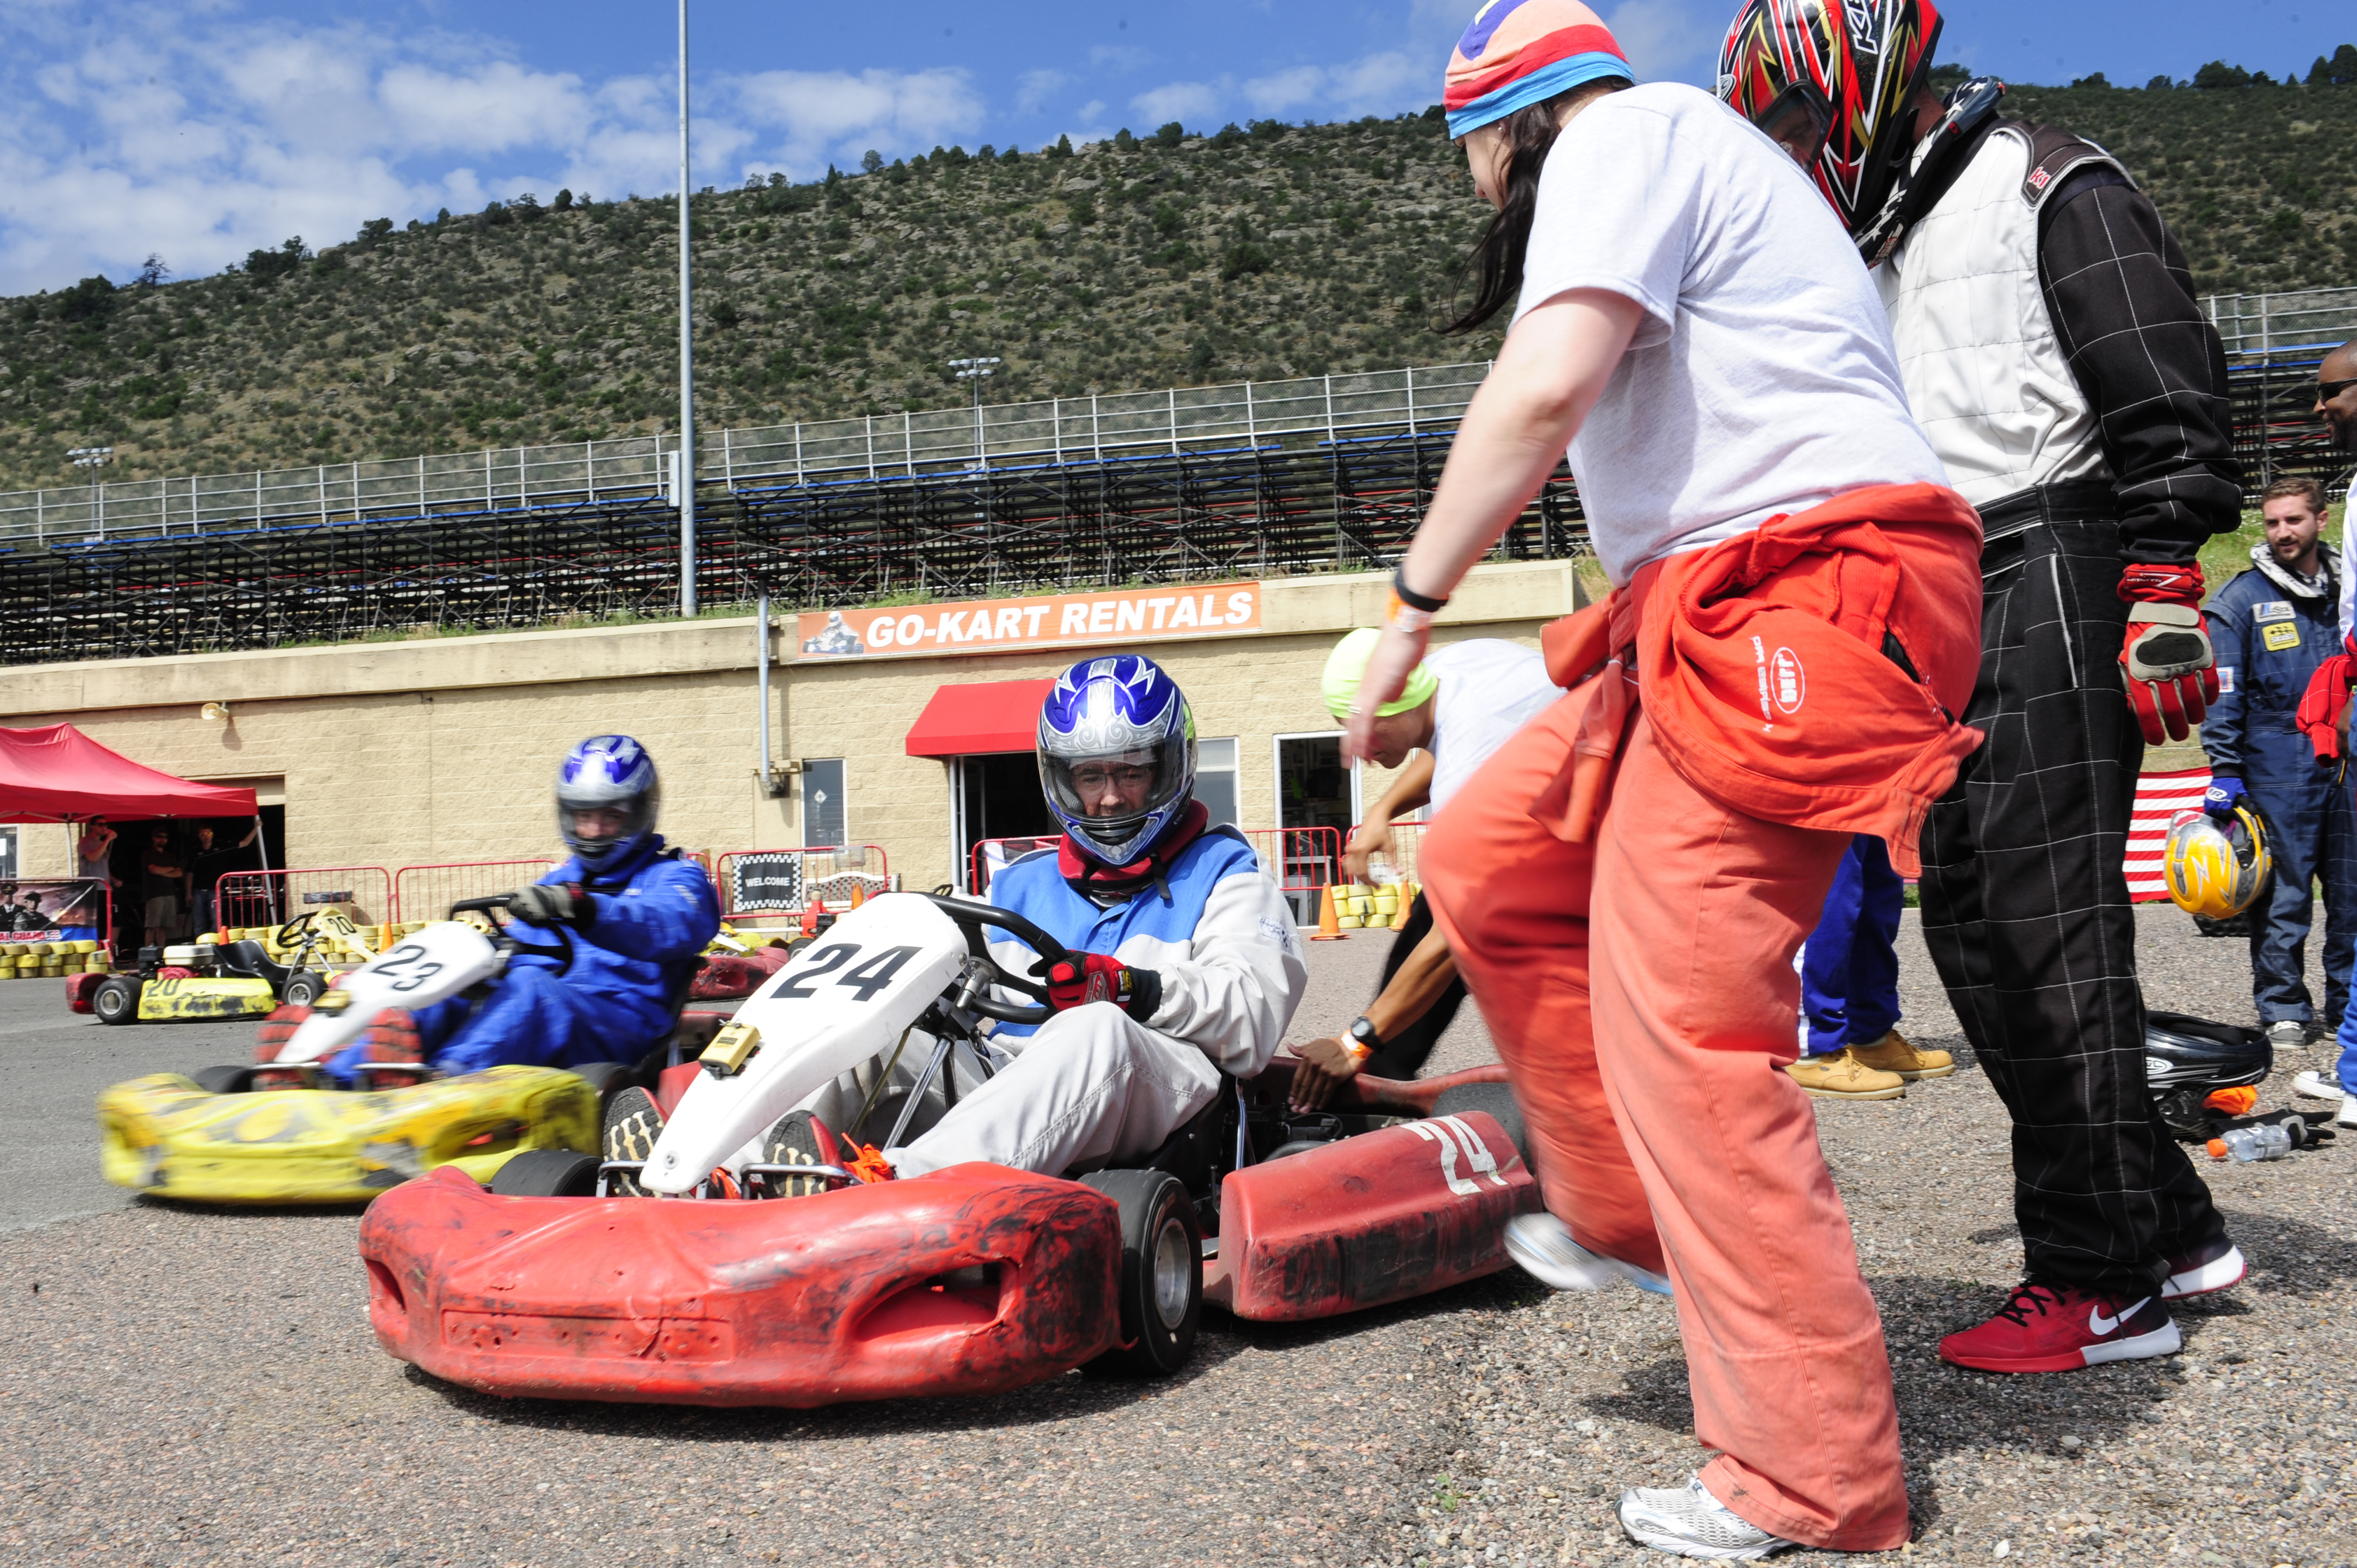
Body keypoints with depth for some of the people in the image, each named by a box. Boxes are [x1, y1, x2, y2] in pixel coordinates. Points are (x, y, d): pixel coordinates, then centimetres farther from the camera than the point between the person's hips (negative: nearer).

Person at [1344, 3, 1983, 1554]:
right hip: (1727, 619, 10)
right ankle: (1622, 1210, 22)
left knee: (1682, 1029, -11)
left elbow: (1545, 390, -17)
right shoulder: (1699, 148, 30)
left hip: (1791, 601, -10)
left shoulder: (1624, 136, -1)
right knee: (1486, 861, 14)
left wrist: (1413, 602, -10)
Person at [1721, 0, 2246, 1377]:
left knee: (2050, 926, -9)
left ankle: (2103, 1282, -1)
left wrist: (2165, 601, -19)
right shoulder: (1889, 250, 23)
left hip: (2056, 587, -9)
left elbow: (2169, 410, -12)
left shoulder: (2053, 190, -3)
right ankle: (2173, 1228, 19)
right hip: (1954, 615, 9)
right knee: (1973, 926, 8)